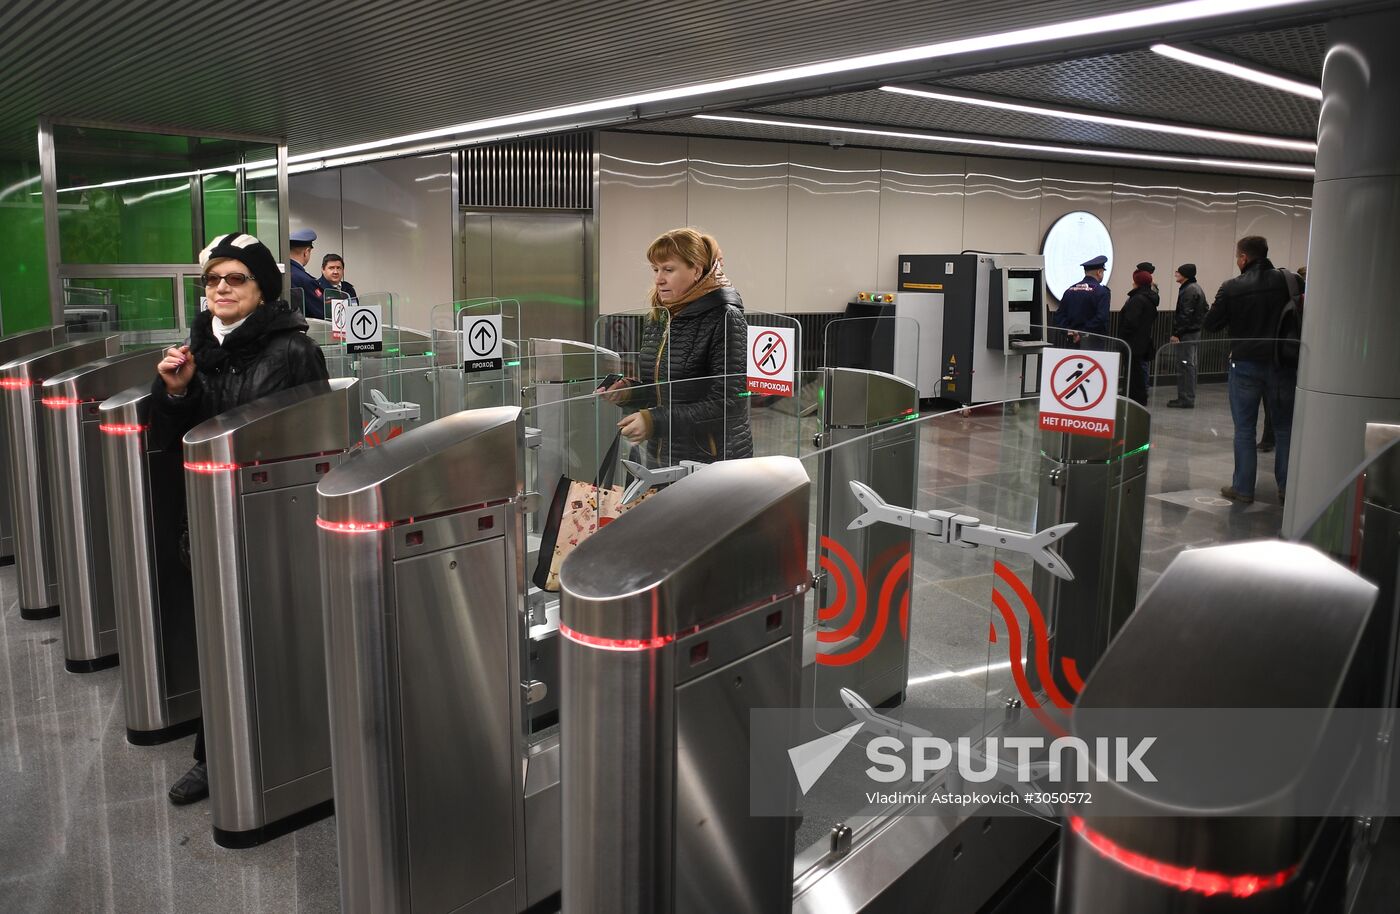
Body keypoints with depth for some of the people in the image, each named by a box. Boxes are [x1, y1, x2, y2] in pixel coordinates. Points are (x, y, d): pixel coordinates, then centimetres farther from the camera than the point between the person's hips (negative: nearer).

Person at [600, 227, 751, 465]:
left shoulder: (725, 319, -14)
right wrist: (627, 391, -4)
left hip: (714, 462, -6)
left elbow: (727, 403, -19)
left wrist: (656, 421, -24)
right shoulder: (655, 320, 6)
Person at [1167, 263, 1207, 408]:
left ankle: (1186, 399, -8)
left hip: (1187, 334, -11)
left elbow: (1186, 315, -21)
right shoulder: (1196, 288, 17)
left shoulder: (1189, 290, -15)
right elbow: (1205, 309, 22)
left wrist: (1176, 333, -18)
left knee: (1185, 365, -8)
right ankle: (1187, 397, 19)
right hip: (1195, 331, 11)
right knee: (1190, 365, 13)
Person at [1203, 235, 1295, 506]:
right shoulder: (1286, 281, -6)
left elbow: (1210, 323, -4)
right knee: (1285, 428, 12)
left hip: (1245, 364, -2)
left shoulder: (1232, 288, -10)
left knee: (1244, 430, 7)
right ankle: (1288, 489, 16)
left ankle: (1243, 488, 9)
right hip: (1283, 363, 2)